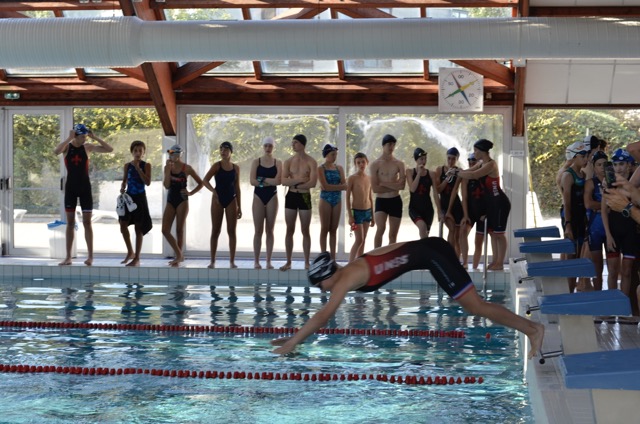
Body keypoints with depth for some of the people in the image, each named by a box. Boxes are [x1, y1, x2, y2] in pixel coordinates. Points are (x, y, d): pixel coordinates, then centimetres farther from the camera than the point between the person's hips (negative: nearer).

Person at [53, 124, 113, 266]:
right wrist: (69, 138, -23)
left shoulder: (88, 147, 0)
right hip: (70, 186, 0)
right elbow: (56, 151, -26)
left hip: (85, 186, 0)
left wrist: (95, 137, -12)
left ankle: (90, 256, 2)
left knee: (87, 222, -1)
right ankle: (68, 257, 7)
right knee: (70, 222, 3)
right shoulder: (67, 147, -2)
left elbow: (110, 149, -6)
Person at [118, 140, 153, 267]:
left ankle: (137, 258, 4)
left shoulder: (146, 165, -4)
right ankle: (130, 252, 20)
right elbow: (124, 180, 16)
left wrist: (138, 168, -18)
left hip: (140, 197, -4)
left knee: (138, 228, -1)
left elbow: (147, 182, -15)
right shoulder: (127, 165, 7)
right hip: (128, 197, 4)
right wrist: (122, 188, -5)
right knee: (123, 224, 1)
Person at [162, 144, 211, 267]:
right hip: (170, 201, 4)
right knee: (165, 230, -5)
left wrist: (190, 193, -8)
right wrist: (168, 169, -10)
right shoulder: (168, 167, 6)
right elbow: (166, 185, -5)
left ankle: (178, 258, 8)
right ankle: (179, 255, 7)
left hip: (182, 201, -4)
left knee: (179, 230, -1)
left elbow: (201, 183, 2)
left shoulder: (187, 168, -4)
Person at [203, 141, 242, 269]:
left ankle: (232, 261, 5)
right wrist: (213, 191, -23)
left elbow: (237, 188, 8)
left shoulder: (236, 168, 6)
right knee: (215, 231, 2)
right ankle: (212, 261, 6)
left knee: (232, 231, 1)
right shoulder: (217, 166, -1)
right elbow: (205, 180, -8)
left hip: (231, 200, 2)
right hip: (218, 199, -2)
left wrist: (239, 207, 6)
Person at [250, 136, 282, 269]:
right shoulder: (256, 162, 3)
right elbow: (252, 181, -9)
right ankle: (256, 261, 3)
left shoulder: (278, 163, 4)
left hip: (272, 198, 1)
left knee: (270, 230, 3)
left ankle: (269, 261, 6)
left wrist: (262, 179, -10)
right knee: (258, 230, -1)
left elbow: (278, 181, -11)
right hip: (258, 197, 0)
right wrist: (270, 181, -11)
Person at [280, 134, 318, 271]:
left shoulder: (311, 162, -5)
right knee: (289, 230, 5)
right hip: (291, 196, 3)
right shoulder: (288, 162, 5)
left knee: (305, 231, 3)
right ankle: (288, 262, 10)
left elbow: (312, 183, -15)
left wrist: (293, 183, -11)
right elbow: (284, 181, -7)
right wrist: (299, 179, -18)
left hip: (304, 197, -3)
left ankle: (307, 262, 8)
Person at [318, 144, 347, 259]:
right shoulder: (321, 169, -4)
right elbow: (325, 186, -14)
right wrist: (339, 186, -9)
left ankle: (333, 258, 7)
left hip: (337, 200, 4)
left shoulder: (339, 168, 10)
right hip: (325, 199, -4)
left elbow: (345, 185, 0)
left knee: (334, 229, 5)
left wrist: (331, 187, -13)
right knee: (325, 229, -2)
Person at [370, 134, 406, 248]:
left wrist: (384, 184, -10)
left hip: (395, 201, 3)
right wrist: (394, 187, -9)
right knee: (381, 228, -23)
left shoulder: (399, 164, 6)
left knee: (393, 234, 5)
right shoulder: (375, 164, -2)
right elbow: (375, 188, -9)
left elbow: (402, 186, -5)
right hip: (381, 201, -3)